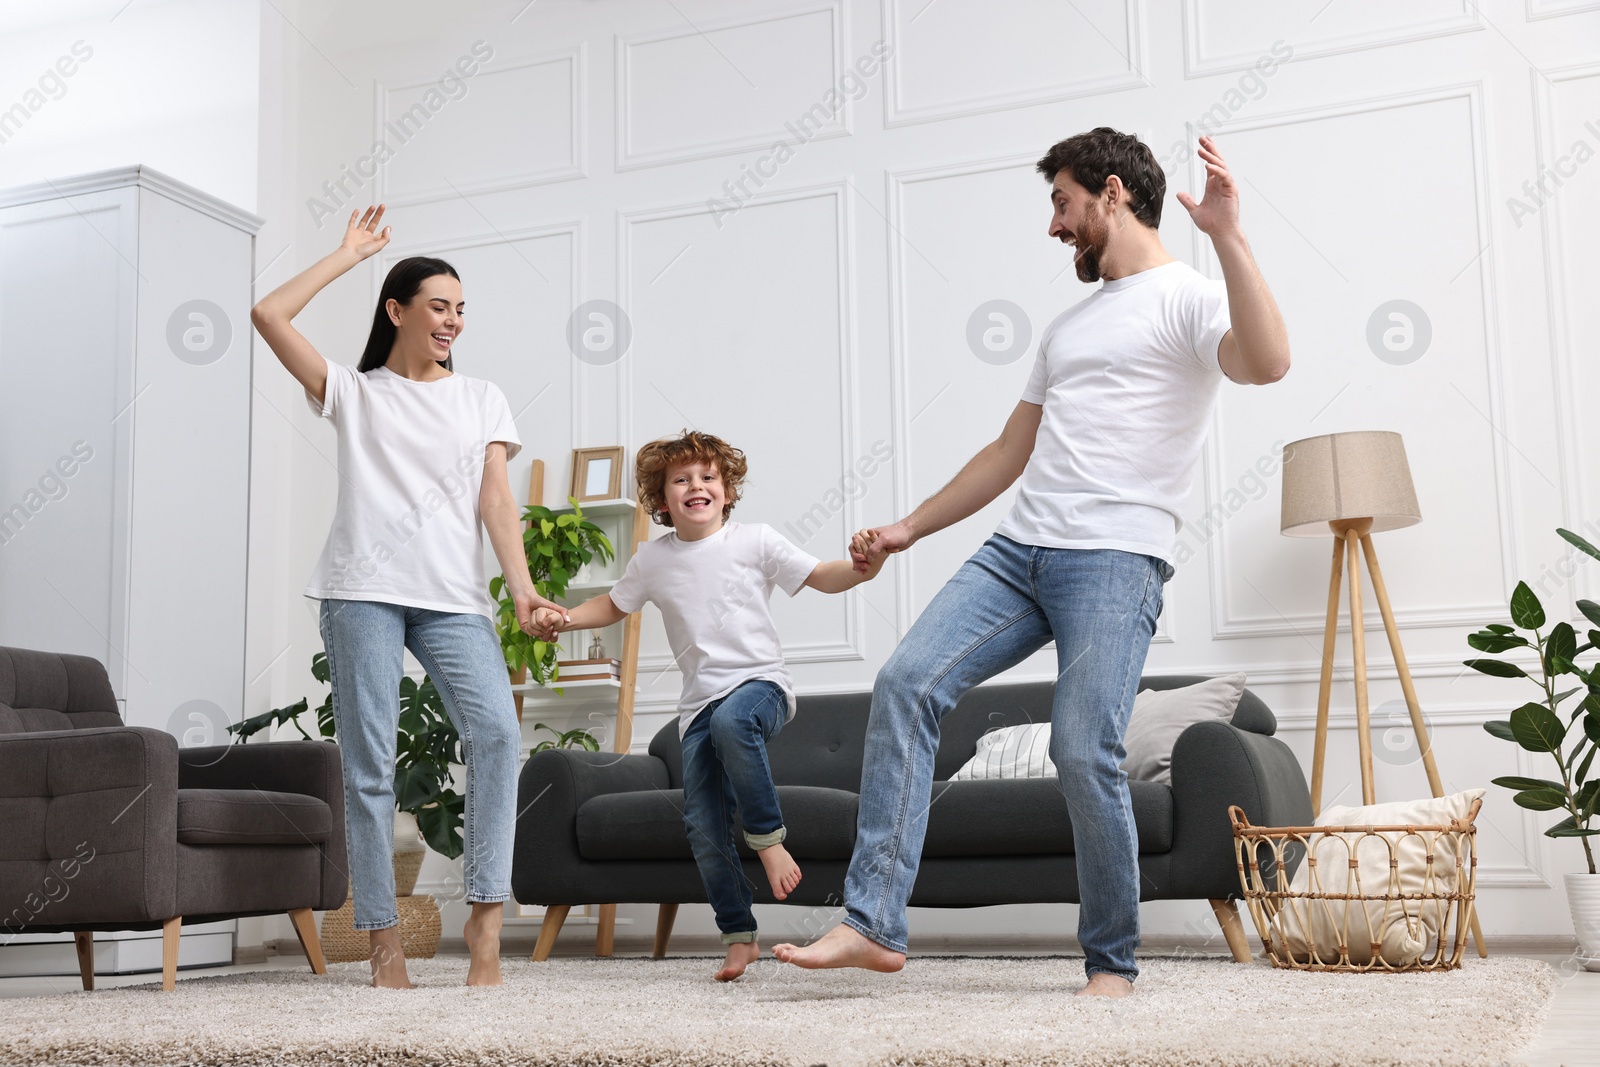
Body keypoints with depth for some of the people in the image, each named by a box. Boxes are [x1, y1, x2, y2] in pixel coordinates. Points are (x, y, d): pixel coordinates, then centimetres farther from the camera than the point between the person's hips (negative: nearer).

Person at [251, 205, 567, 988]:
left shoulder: (482, 399, 18)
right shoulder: (353, 393, 14)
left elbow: (496, 500, 8)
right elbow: (269, 315, 3)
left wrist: (524, 590, -6)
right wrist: (348, 255, 11)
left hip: (454, 597, 1)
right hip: (362, 591, -1)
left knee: (496, 730, -20)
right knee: (368, 763, -4)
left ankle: (486, 916, -16)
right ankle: (383, 939, 1)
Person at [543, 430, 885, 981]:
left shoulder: (754, 540, 0)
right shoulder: (652, 559, 9)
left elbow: (819, 577, 2)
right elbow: (613, 605, 24)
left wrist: (860, 569, -19)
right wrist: (565, 618, 6)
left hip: (761, 682, -4)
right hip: (700, 701, 4)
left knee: (732, 720, -40)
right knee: (702, 824, -4)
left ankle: (767, 837, -20)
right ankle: (739, 936, 10)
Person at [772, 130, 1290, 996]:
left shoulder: (1189, 300, 3)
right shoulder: (1069, 326, 28)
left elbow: (1268, 362, -20)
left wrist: (1227, 236, -22)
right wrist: (910, 527, 25)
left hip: (1116, 559, -7)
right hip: (1019, 547, 7)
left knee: (1084, 750, -17)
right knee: (906, 683, -11)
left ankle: (1111, 963, 3)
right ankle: (874, 923, -11)